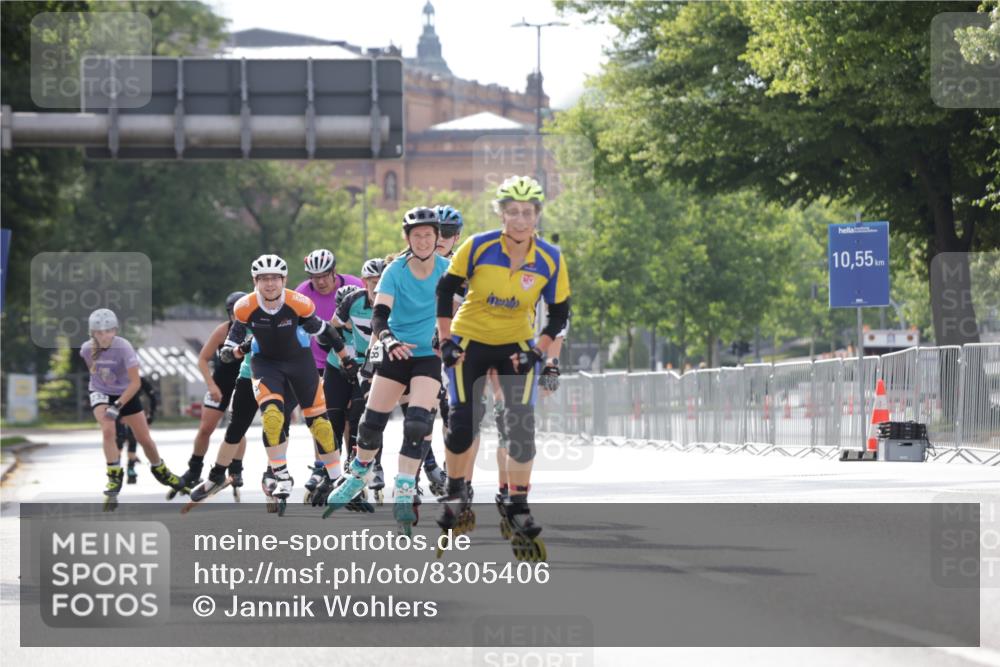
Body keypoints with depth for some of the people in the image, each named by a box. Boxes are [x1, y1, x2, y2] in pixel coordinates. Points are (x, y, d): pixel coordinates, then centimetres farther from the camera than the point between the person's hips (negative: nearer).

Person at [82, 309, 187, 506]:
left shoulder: (124, 348, -28)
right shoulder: (87, 350, -17)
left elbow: (135, 382, -28)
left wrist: (118, 405, -33)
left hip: (126, 394, -1)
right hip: (101, 394, 1)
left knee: (145, 439, 7)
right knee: (108, 431, -26)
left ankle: (160, 470, 35)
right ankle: (114, 478, -17)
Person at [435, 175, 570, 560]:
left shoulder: (550, 260, -14)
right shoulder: (478, 248, -19)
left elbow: (559, 312, -2)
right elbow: (446, 289, -6)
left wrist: (538, 351, -13)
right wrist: (446, 340, -8)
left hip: (517, 347, 1)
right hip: (470, 342, -1)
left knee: (522, 424, -11)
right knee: (462, 423, -8)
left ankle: (518, 509, -1)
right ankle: (455, 493, 19)